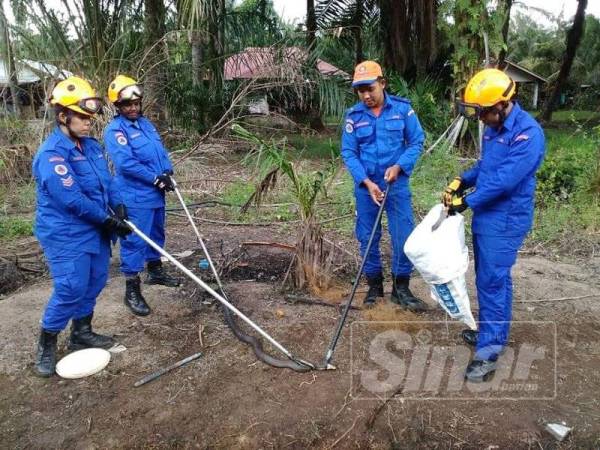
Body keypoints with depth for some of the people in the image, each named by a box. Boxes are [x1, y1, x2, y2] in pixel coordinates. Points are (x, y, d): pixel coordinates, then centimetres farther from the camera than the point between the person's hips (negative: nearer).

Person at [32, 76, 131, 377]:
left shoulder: (91, 145, 7)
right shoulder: (52, 154, -19)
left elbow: (106, 182, 14)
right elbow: (72, 199, -23)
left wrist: (118, 208, -2)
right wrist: (108, 220, -16)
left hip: (94, 230, 8)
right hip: (66, 236, -8)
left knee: (95, 282, 15)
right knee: (70, 290, -4)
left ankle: (82, 333, 34)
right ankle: (46, 346, 17)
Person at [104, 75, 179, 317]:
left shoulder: (146, 123, 12)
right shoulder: (115, 130, -12)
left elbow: (161, 150, 13)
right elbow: (126, 163, -22)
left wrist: (167, 173, -5)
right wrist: (156, 178, -19)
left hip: (156, 193, 8)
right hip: (135, 197, -8)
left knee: (156, 234, 21)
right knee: (134, 241, -3)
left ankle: (155, 271, 40)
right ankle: (132, 289, 6)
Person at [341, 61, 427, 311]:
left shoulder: (402, 108, -4)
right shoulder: (353, 116, -3)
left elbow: (416, 142, -1)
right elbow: (348, 153, -3)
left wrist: (398, 166, -16)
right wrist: (366, 182, -15)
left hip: (397, 183, -1)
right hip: (365, 185, 1)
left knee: (403, 237, 1)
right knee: (367, 238, 9)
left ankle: (401, 288, 18)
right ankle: (374, 285, 26)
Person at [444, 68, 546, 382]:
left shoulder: (527, 133, -20)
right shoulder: (494, 128, 8)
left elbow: (504, 180, -25)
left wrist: (466, 201, -17)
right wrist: (461, 182, 4)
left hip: (505, 221, -9)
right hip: (485, 216, 9)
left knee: (493, 282, -6)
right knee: (487, 279, 17)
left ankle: (488, 352, 2)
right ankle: (490, 332, 33)